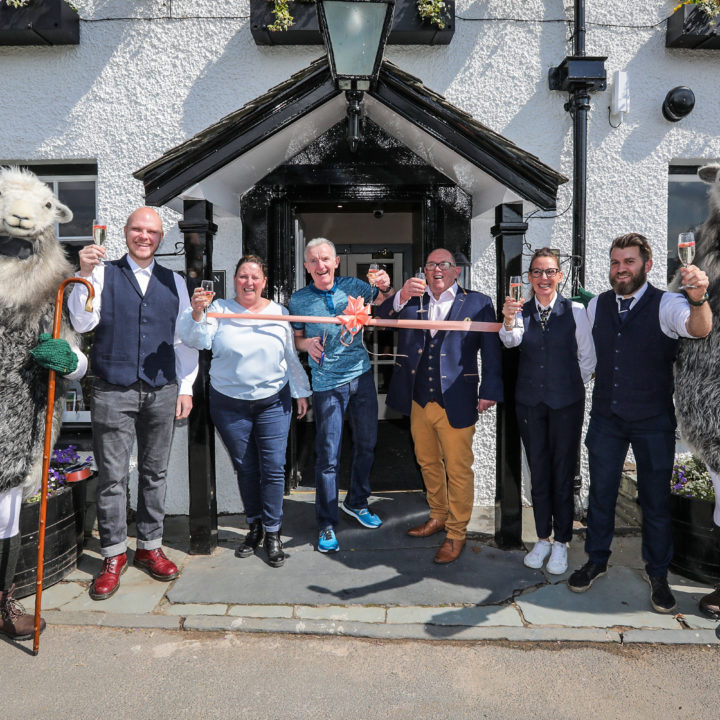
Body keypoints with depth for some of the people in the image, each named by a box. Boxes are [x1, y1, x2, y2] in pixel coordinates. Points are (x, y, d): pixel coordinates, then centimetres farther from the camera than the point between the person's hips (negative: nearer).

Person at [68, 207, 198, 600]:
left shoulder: (174, 282, 12)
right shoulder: (103, 274, 6)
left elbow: (185, 339, 12)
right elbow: (83, 322, -7)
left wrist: (186, 387, 7)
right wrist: (84, 274, -18)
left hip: (162, 392, 3)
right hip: (113, 392, -2)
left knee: (155, 473, 11)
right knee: (112, 476, 2)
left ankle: (150, 547, 25)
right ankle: (113, 557, 17)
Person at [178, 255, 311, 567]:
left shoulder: (279, 313, 3)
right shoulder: (219, 310, 0)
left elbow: (292, 357, 9)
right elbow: (197, 341, -12)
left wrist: (301, 392, 11)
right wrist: (197, 313, -29)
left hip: (273, 402, 0)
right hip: (229, 404, 0)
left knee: (273, 468, -1)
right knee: (245, 468, 10)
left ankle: (272, 532, 15)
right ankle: (255, 526, 29)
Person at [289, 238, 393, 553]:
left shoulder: (352, 286, 0)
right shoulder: (298, 300, -3)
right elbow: (296, 339, 6)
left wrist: (385, 287, -18)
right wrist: (308, 344, -16)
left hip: (362, 375, 3)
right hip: (327, 383, -3)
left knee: (366, 444, 14)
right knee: (328, 455, -1)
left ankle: (356, 503, 37)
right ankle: (327, 524, 14)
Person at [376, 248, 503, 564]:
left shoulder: (477, 303, -1)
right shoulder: (411, 301, 10)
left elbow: (491, 350, -3)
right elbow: (380, 319, -2)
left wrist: (489, 391, -8)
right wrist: (401, 297, -18)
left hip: (456, 404, -4)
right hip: (419, 401, 5)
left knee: (458, 469, 5)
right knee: (428, 463, 20)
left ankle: (456, 534, 23)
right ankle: (438, 516, 41)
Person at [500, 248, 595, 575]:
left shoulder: (575, 311, -5)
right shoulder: (522, 310, 0)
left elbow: (588, 358, 2)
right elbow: (511, 340, -20)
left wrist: (569, 386, 5)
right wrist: (508, 321, -39)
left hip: (566, 401, -2)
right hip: (529, 401, 2)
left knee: (563, 473, 6)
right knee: (537, 472, 12)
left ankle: (561, 542, 22)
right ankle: (542, 538, 27)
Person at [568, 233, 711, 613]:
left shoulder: (666, 304, -12)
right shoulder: (597, 305, 0)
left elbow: (699, 328, -34)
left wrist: (698, 299, -52)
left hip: (653, 422, -3)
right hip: (606, 418, 3)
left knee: (655, 499, 9)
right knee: (600, 492, 13)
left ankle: (657, 574, 29)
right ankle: (596, 560, 31)